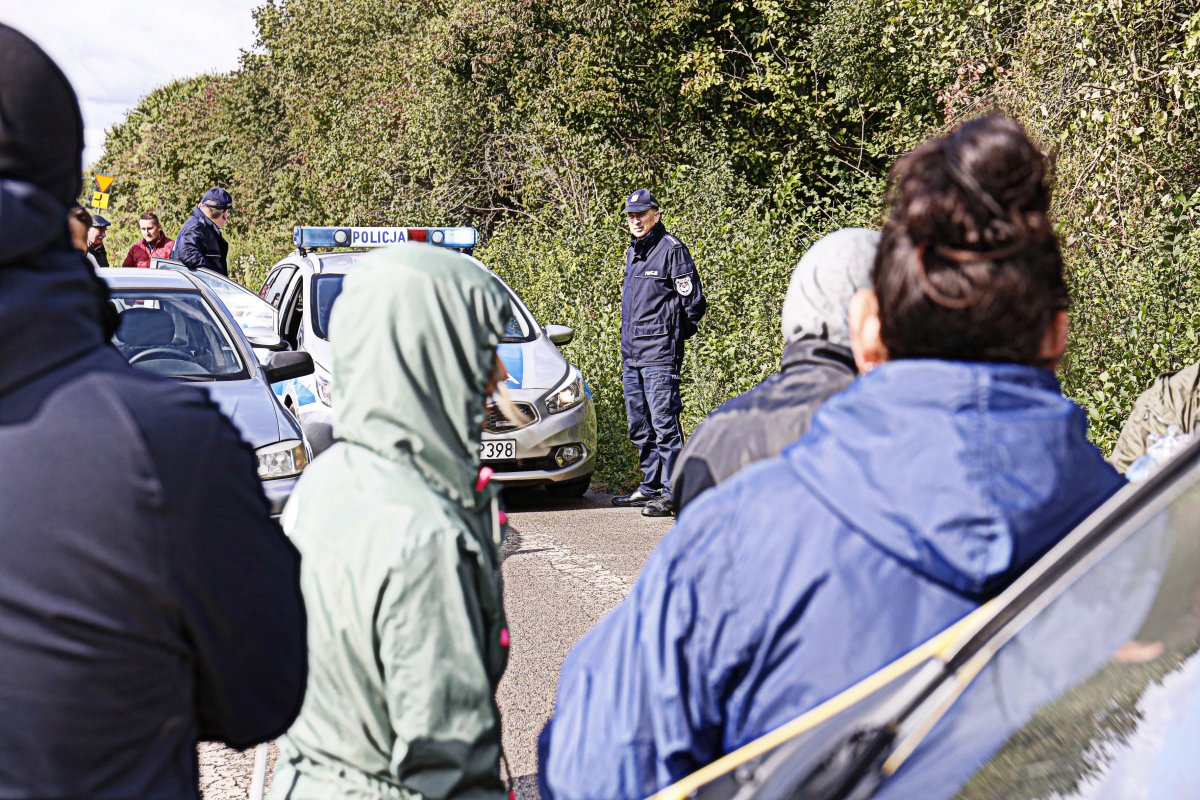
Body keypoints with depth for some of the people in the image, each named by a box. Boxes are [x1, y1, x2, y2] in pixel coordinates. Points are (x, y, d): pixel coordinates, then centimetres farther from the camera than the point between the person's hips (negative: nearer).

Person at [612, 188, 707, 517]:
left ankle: (673, 493, -8)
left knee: (664, 422, -10)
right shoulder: (632, 252, 17)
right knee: (640, 427, 13)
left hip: (660, 355, -9)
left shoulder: (671, 249, -8)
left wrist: (672, 336, 0)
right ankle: (650, 487, 23)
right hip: (631, 355, 9)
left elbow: (694, 302, -9)